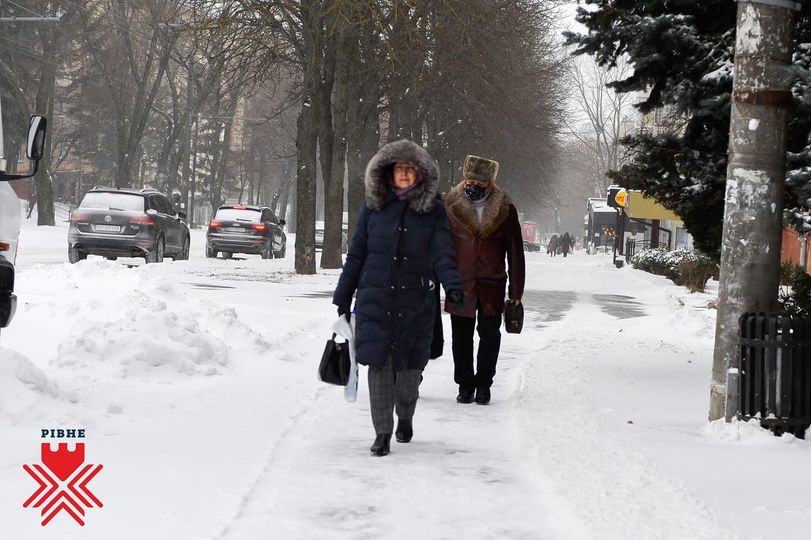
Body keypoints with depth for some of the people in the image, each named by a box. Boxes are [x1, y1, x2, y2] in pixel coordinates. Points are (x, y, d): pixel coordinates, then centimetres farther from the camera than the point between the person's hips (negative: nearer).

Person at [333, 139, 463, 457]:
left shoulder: (434, 211, 3)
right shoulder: (373, 207, 6)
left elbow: (443, 253, -6)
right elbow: (356, 255, 10)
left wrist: (452, 285, -24)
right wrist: (343, 299, 11)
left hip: (415, 301, 0)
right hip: (375, 299, 0)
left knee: (410, 364, 4)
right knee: (379, 363, -5)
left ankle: (405, 417, 33)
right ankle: (382, 433, 4)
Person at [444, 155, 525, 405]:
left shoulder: (505, 210, 0)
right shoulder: (452, 206, 0)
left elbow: (515, 253, 3)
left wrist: (516, 291, 1)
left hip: (492, 286, 0)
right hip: (460, 284, 0)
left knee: (490, 335, 3)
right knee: (461, 336, 5)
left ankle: (483, 384, 16)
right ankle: (465, 384, 17)